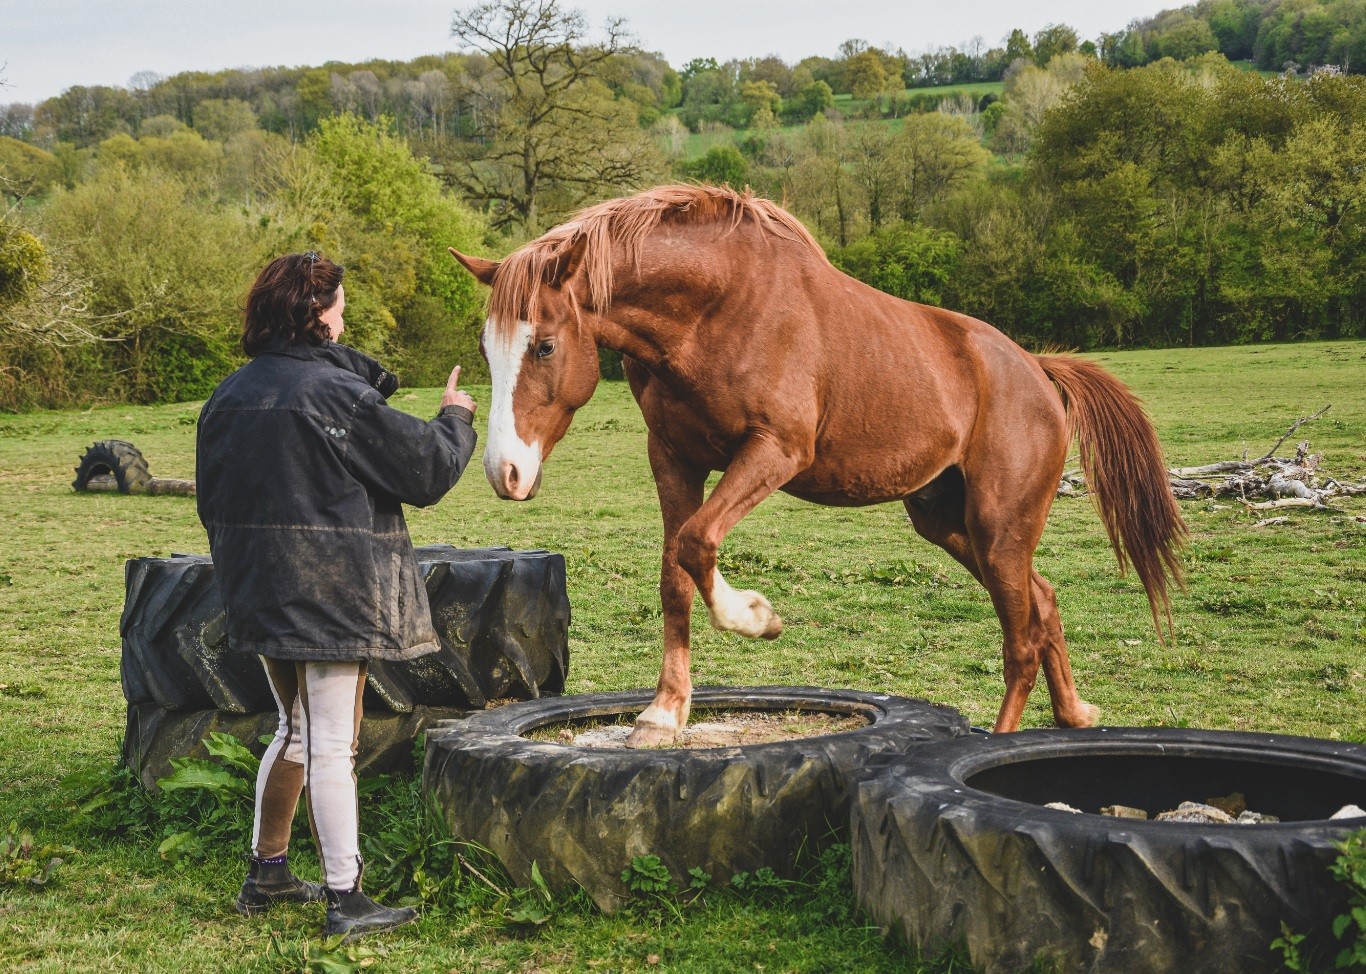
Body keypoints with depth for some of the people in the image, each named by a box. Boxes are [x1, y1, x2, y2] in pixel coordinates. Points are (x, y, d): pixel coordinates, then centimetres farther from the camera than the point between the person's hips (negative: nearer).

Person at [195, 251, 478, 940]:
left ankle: (265, 874, 30)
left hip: (258, 593, 8)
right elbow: (426, 469, -10)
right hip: (331, 592, -7)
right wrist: (454, 420, 10)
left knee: (295, 729, 22)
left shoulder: (229, 396, 6)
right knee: (332, 743, -2)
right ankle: (345, 899, 4)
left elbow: (212, 501, 14)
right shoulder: (339, 392, -16)